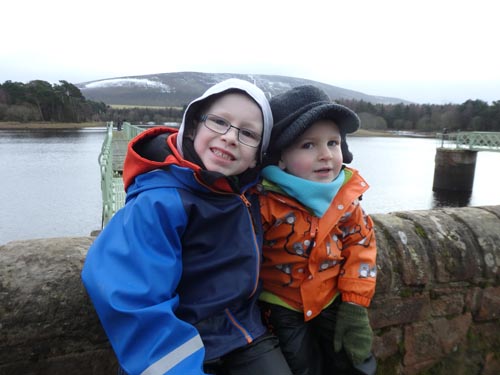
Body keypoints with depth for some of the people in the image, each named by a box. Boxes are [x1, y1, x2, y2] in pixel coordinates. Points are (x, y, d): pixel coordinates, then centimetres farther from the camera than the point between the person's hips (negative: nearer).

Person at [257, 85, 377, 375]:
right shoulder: (264, 201, -26)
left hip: (332, 298, 4)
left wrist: (355, 305, -3)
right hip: (283, 305, -4)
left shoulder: (346, 195, -11)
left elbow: (360, 244, 0)